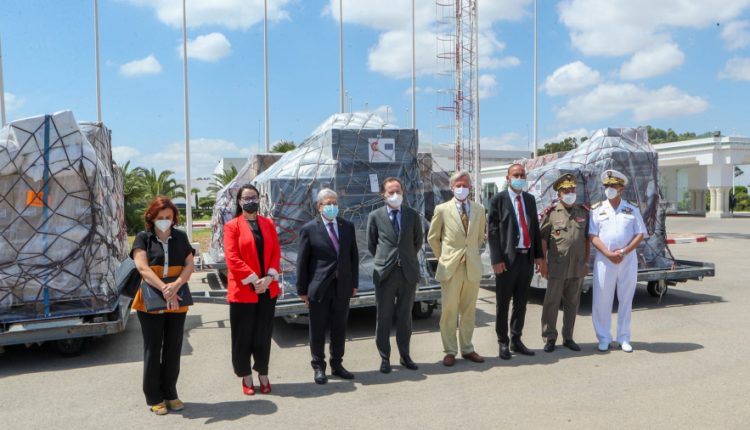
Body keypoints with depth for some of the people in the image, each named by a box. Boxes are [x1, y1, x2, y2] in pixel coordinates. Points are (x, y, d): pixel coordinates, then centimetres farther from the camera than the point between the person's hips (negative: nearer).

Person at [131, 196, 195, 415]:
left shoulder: (181, 237, 7)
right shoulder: (143, 238, -1)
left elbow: (189, 265, -1)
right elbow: (142, 267, -12)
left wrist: (175, 286, -18)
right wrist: (164, 288, -22)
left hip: (177, 303, 3)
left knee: (173, 349, 9)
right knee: (153, 350, 6)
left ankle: (170, 393, 24)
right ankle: (154, 397, 18)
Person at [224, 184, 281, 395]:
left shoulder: (268, 223, 9)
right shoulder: (232, 226, -2)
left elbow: (276, 253, 4)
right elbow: (232, 258, -10)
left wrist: (269, 278, -10)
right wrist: (253, 280, -16)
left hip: (268, 289, 3)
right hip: (242, 290, -3)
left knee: (264, 334, 11)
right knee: (243, 336, 7)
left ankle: (263, 375, 24)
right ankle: (246, 376, 22)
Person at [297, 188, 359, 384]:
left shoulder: (348, 226, 5)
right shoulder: (309, 229, -7)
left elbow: (354, 256, 10)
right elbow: (302, 261, -5)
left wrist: (354, 283, 7)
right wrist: (302, 289, -5)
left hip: (343, 286, 4)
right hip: (319, 287, -3)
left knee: (339, 328, 13)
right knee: (318, 329, 8)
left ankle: (337, 364, 28)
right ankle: (318, 367, 23)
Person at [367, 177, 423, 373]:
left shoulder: (413, 215, 4)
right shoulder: (375, 216, -1)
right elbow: (371, 244, 8)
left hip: (408, 272, 2)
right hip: (385, 273, -1)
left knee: (405, 317, 11)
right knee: (384, 318, 5)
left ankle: (405, 356, 24)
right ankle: (384, 358, 17)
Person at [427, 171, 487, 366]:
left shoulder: (479, 209, 7)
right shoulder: (442, 209, -3)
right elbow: (432, 237, 5)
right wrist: (443, 258, 7)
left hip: (473, 267, 3)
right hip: (451, 268, -3)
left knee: (469, 311, 11)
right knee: (449, 311, 2)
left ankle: (467, 349, 23)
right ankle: (450, 351, 13)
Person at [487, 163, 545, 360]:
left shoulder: (530, 199, 12)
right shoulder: (498, 199, -4)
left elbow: (535, 228, 14)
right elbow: (492, 231, -8)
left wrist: (539, 255, 8)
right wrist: (497, 260, -14)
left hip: (527, 258, 5)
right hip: (507, 259, -5)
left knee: (521, 303, 14)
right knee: (503, 304, 5)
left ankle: (516, 340, 26)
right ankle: (503, 343, 17)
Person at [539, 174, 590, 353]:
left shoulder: (584, 212, 9)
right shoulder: (551, 213, -1)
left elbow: (588, 239, 12)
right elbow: (543, 239, -1)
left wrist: (587, 262, 8)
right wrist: (543, 263, -5)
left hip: (577, 267, 4)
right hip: (557, 267, -3)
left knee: (572, 303, 11)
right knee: (551, 302, 0)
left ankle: (568, 337, 23)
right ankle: (549, 338, 11)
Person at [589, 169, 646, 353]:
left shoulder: (632, 210, 6)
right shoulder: (597, 210, 4)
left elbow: (640, 234, 2)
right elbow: (593, 236, -2)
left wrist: (623, 252, -12)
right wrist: (609, 253, -14)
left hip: (628, 260, 1)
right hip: (604, 260, -1)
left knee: (626, 300, 7)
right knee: (602, 300, 0)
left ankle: (624, 338, 18)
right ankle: (604, 338, 11)